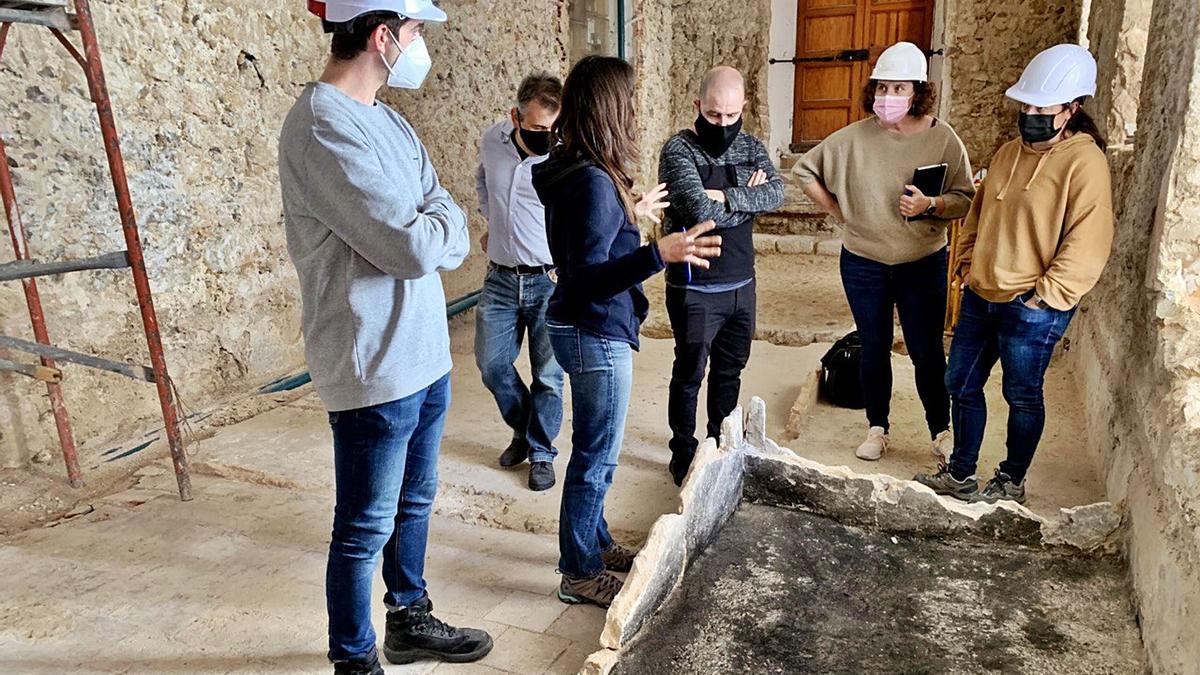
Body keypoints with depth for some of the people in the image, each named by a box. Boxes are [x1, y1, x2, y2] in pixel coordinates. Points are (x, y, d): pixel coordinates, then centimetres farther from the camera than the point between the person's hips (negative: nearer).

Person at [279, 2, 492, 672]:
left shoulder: (385, 118, 10)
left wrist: (431, 227, -13)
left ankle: (410, 621, 43)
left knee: (414, 502, 23)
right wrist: (443, 212, -5)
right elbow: (418, 247, -25)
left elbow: (453, 241, 8)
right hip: (376, 369, -9)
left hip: (425, 355, 9)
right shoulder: (324, 127, -20)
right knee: (365, 529, 8)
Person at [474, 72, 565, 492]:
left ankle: (541, 452, 27)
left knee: (548, 375, 6)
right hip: (500, 279, 4)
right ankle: (523, 430, 35)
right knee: (492, 365, 10)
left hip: (550, 283, -4)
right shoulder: (492, 142, -2)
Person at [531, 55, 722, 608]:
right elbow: (586, 280, -27)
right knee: (596, 457, 5)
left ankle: (594, 543, 41)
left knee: (592, 451, 23)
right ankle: (580, 574, 22)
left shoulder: (571, 170, 6)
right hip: (595, 337, -10)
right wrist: (660, 254, -38)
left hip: (581, 329, 10)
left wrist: (630, 212, 31)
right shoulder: (593, 183, -24)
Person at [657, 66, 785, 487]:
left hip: (741, 283, 6)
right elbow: (702, 212, -25)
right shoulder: (679, 151, -13)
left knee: (730, 371, 17)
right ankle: (683, 456, 22)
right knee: (690, 374, 6)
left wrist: (726, 196, -22)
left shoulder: (751, 147, 6)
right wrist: (749, 198, -10)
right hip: (695, 288, -6)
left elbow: (776, 193, -11)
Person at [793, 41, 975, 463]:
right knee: (874, 350, 12)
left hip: (924, 264, -1)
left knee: (927, 353, 3)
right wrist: (839, 211, 1)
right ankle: (877, 429, 28)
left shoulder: (942, 138, -7)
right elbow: (805, 170, 4)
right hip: (863, 264, 1)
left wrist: (930, 205, -24)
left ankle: (941, 432, 23)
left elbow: (966, 200, -5)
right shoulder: (855, 137, -6)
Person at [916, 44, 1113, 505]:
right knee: (962, 384, 13)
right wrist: (968, 264, 10)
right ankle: (960, 475, 29)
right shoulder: (1009, 152, 9)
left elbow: (1088, 245, -17)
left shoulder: (1084, 162, -13)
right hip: (980, 296, 7)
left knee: (1023, 397, 8)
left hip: (1032, 309, -7)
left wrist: (1045, 295, -17)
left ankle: (1012, 482, 27)